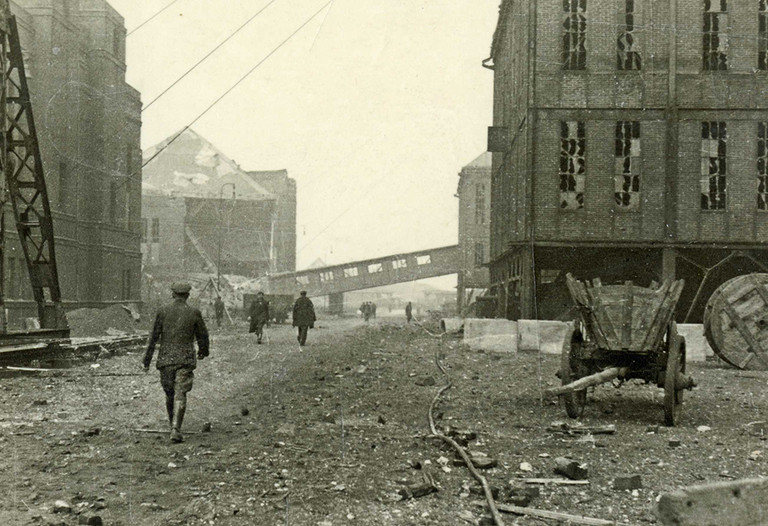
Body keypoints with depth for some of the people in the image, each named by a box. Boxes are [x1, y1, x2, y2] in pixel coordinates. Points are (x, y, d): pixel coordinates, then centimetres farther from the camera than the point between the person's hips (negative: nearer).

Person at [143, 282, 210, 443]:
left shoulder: (162, 311, -2)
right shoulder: (194, 313, -2)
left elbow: (154, 336, -1)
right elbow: (202, 336, 9)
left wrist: (147, 360, 4)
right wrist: (203, 351, 29)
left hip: (165, 359, 2)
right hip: (185, 358, -1)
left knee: (169, 394, 16)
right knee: (180, 394, -4)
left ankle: (174, 426, 30)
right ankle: (175, 429, -17)